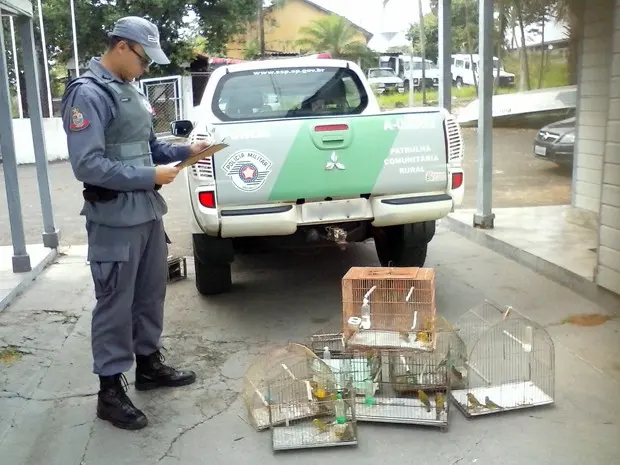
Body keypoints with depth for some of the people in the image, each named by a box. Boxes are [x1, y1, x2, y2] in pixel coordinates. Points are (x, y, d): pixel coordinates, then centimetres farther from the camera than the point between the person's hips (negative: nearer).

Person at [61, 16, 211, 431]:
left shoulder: (132, 90, 12)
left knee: (152, 293, 18)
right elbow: (88, 165, -22)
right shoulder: (88, 94, -15)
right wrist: (150, 176, -20)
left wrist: (186, 152, 4)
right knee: (116, 304, 1)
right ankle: (110, 389, 15)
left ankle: (149, 363, 35)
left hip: (149, 213, 9)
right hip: (115, 220, -9)